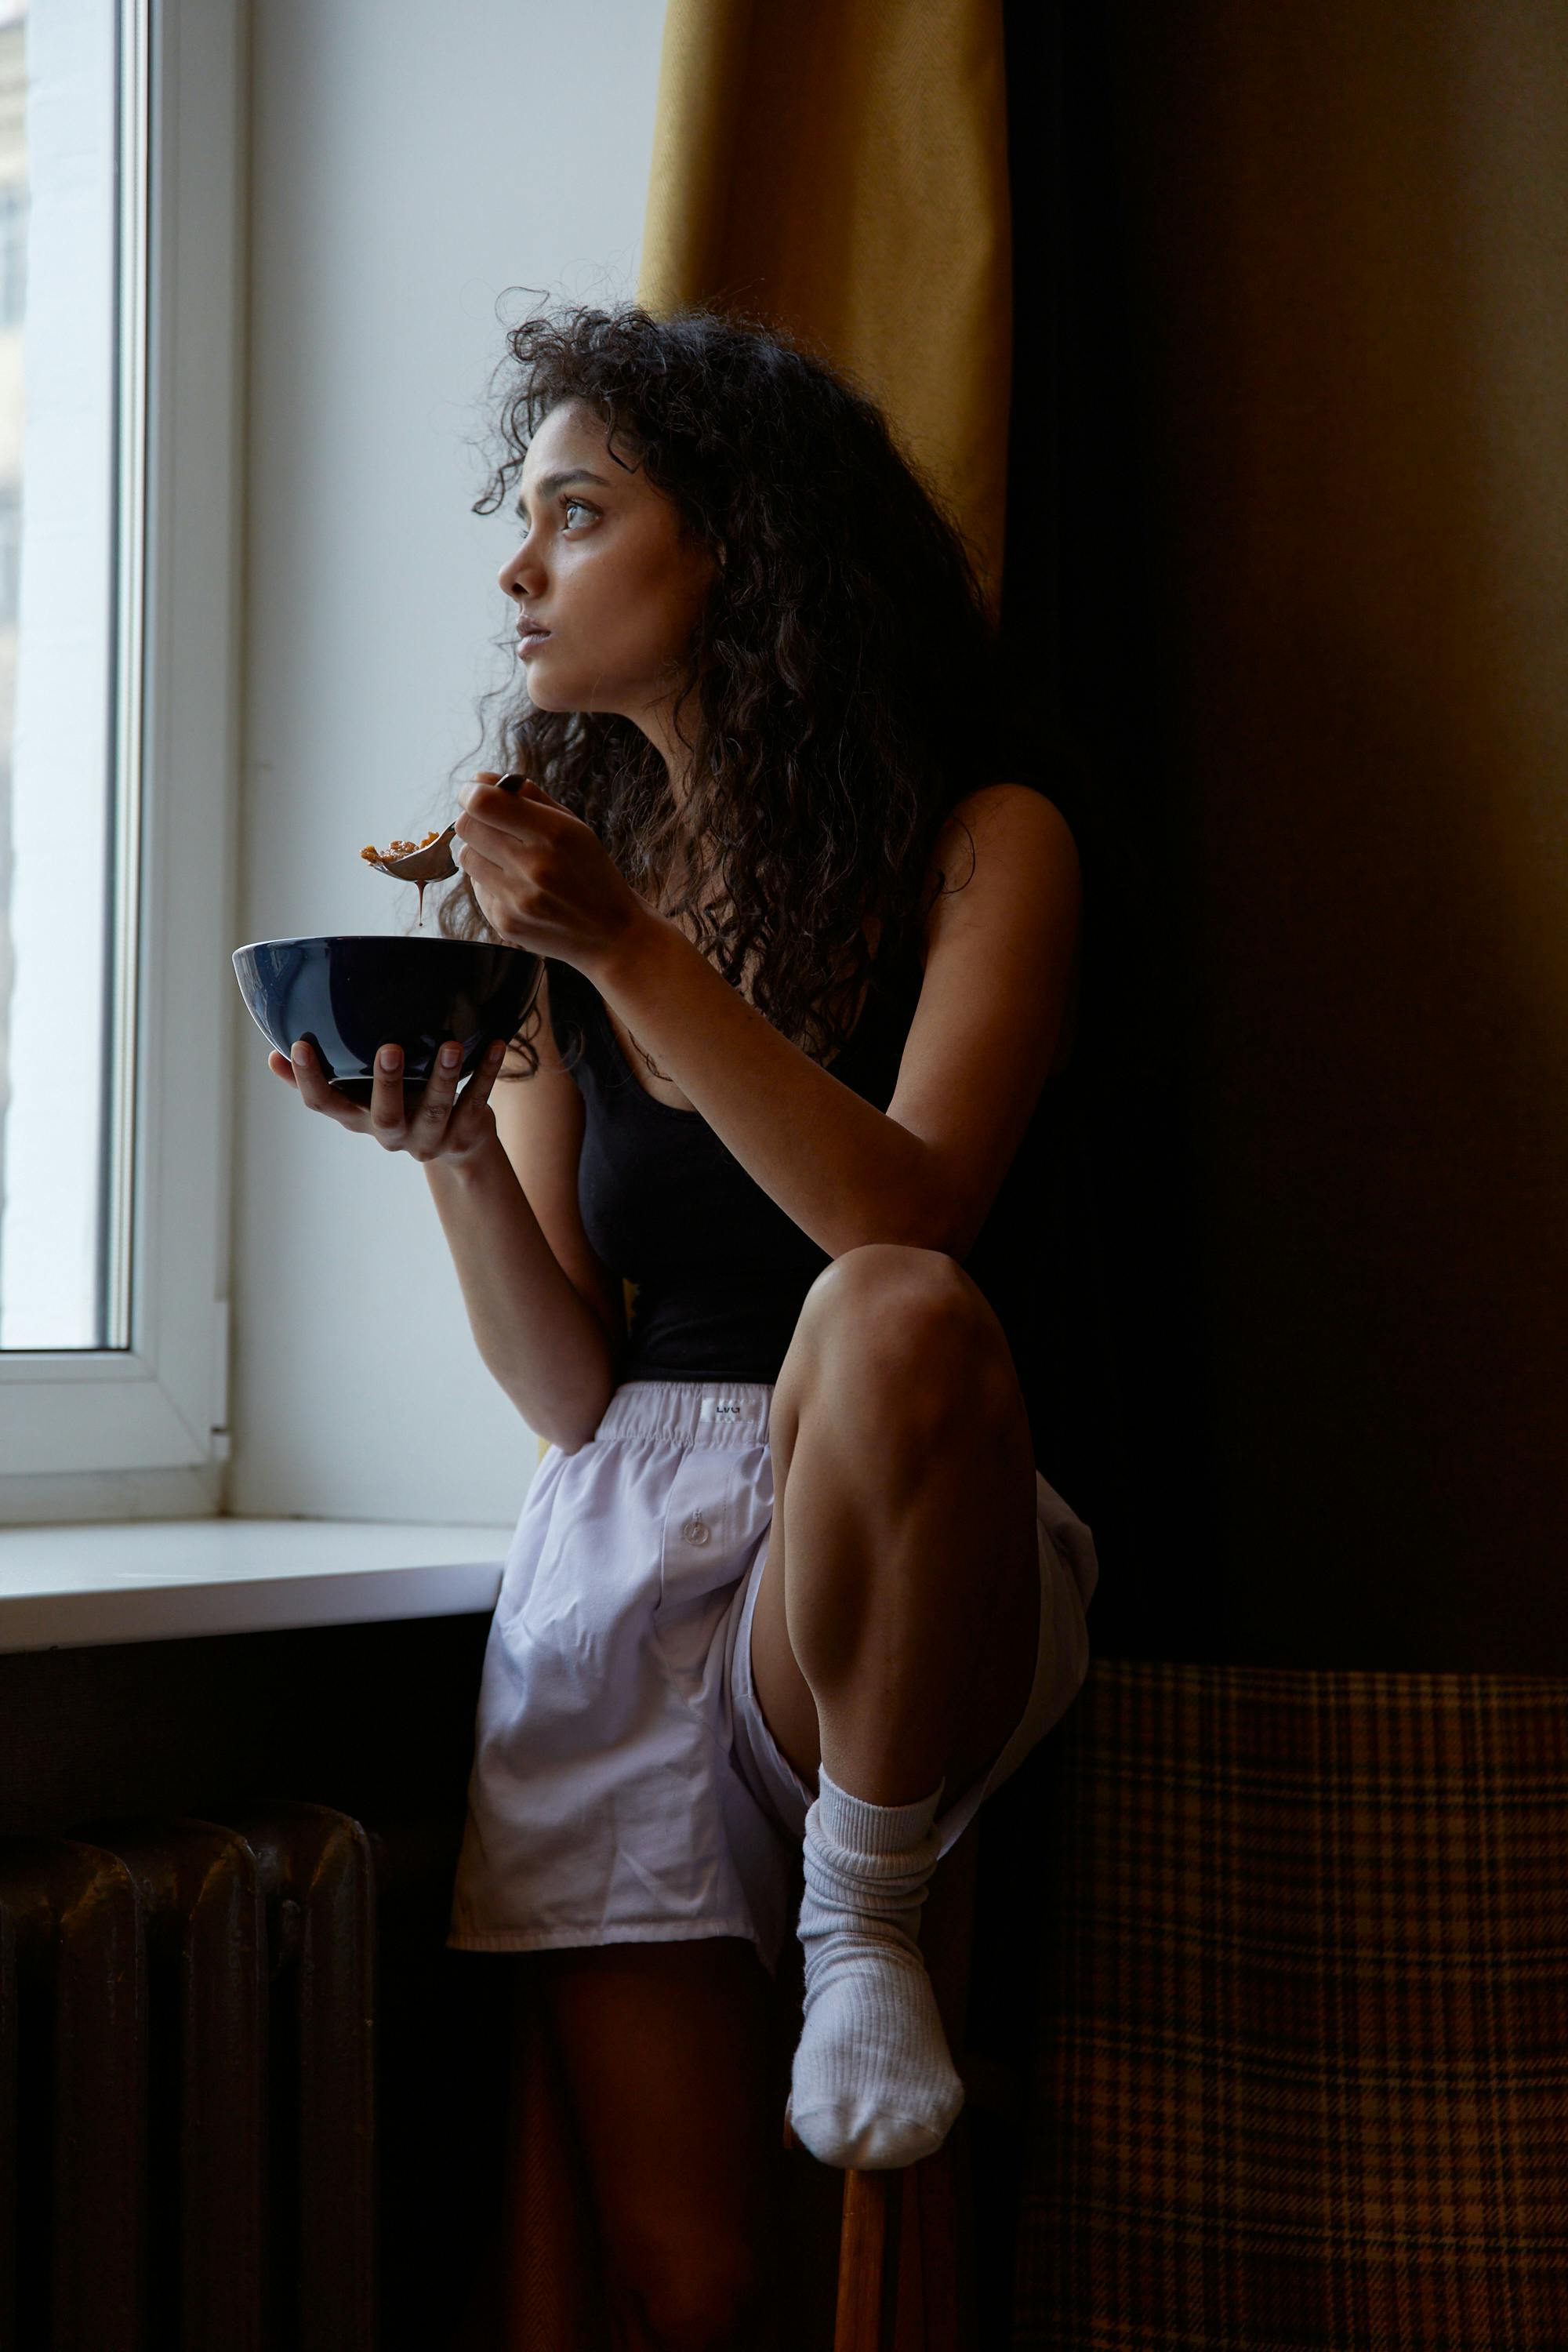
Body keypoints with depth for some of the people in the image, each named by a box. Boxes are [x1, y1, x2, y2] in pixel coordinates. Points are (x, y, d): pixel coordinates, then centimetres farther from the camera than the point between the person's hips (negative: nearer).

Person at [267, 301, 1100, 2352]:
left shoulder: (981, 844, -1)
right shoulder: (557, 880, 9)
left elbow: (909, 1218, -18)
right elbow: (569, 1390, 4)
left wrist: (631, 949, -21)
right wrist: (446, 1149, -12)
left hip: (897, 1567, -2)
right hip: (624, 1542, 3)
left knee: (892, 1317, -37)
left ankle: (868, 1911, -16)